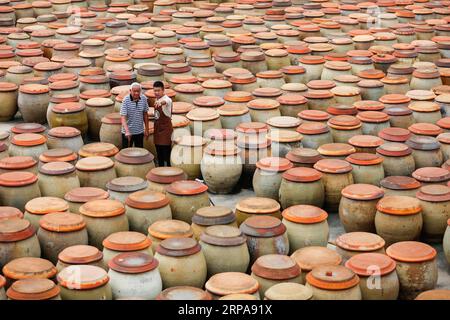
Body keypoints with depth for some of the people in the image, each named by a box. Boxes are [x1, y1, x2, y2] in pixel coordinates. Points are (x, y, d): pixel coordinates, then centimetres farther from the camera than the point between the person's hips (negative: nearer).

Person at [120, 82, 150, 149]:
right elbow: (123, 117, -22)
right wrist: (127, 131, -35)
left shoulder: (144, 99, -6)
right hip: (127, 132, -3)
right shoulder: (126, 100, -18)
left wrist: (146, 129, 10)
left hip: (139, 131, 4)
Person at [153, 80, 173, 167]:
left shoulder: (167, 99, -18)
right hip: (157, 128, 8)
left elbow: (165, 101, -44)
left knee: (166, 152, -6)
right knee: (159, 152, 14)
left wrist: (160, 102, -65)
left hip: (166, 128, -8)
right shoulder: (156, 100, 7)